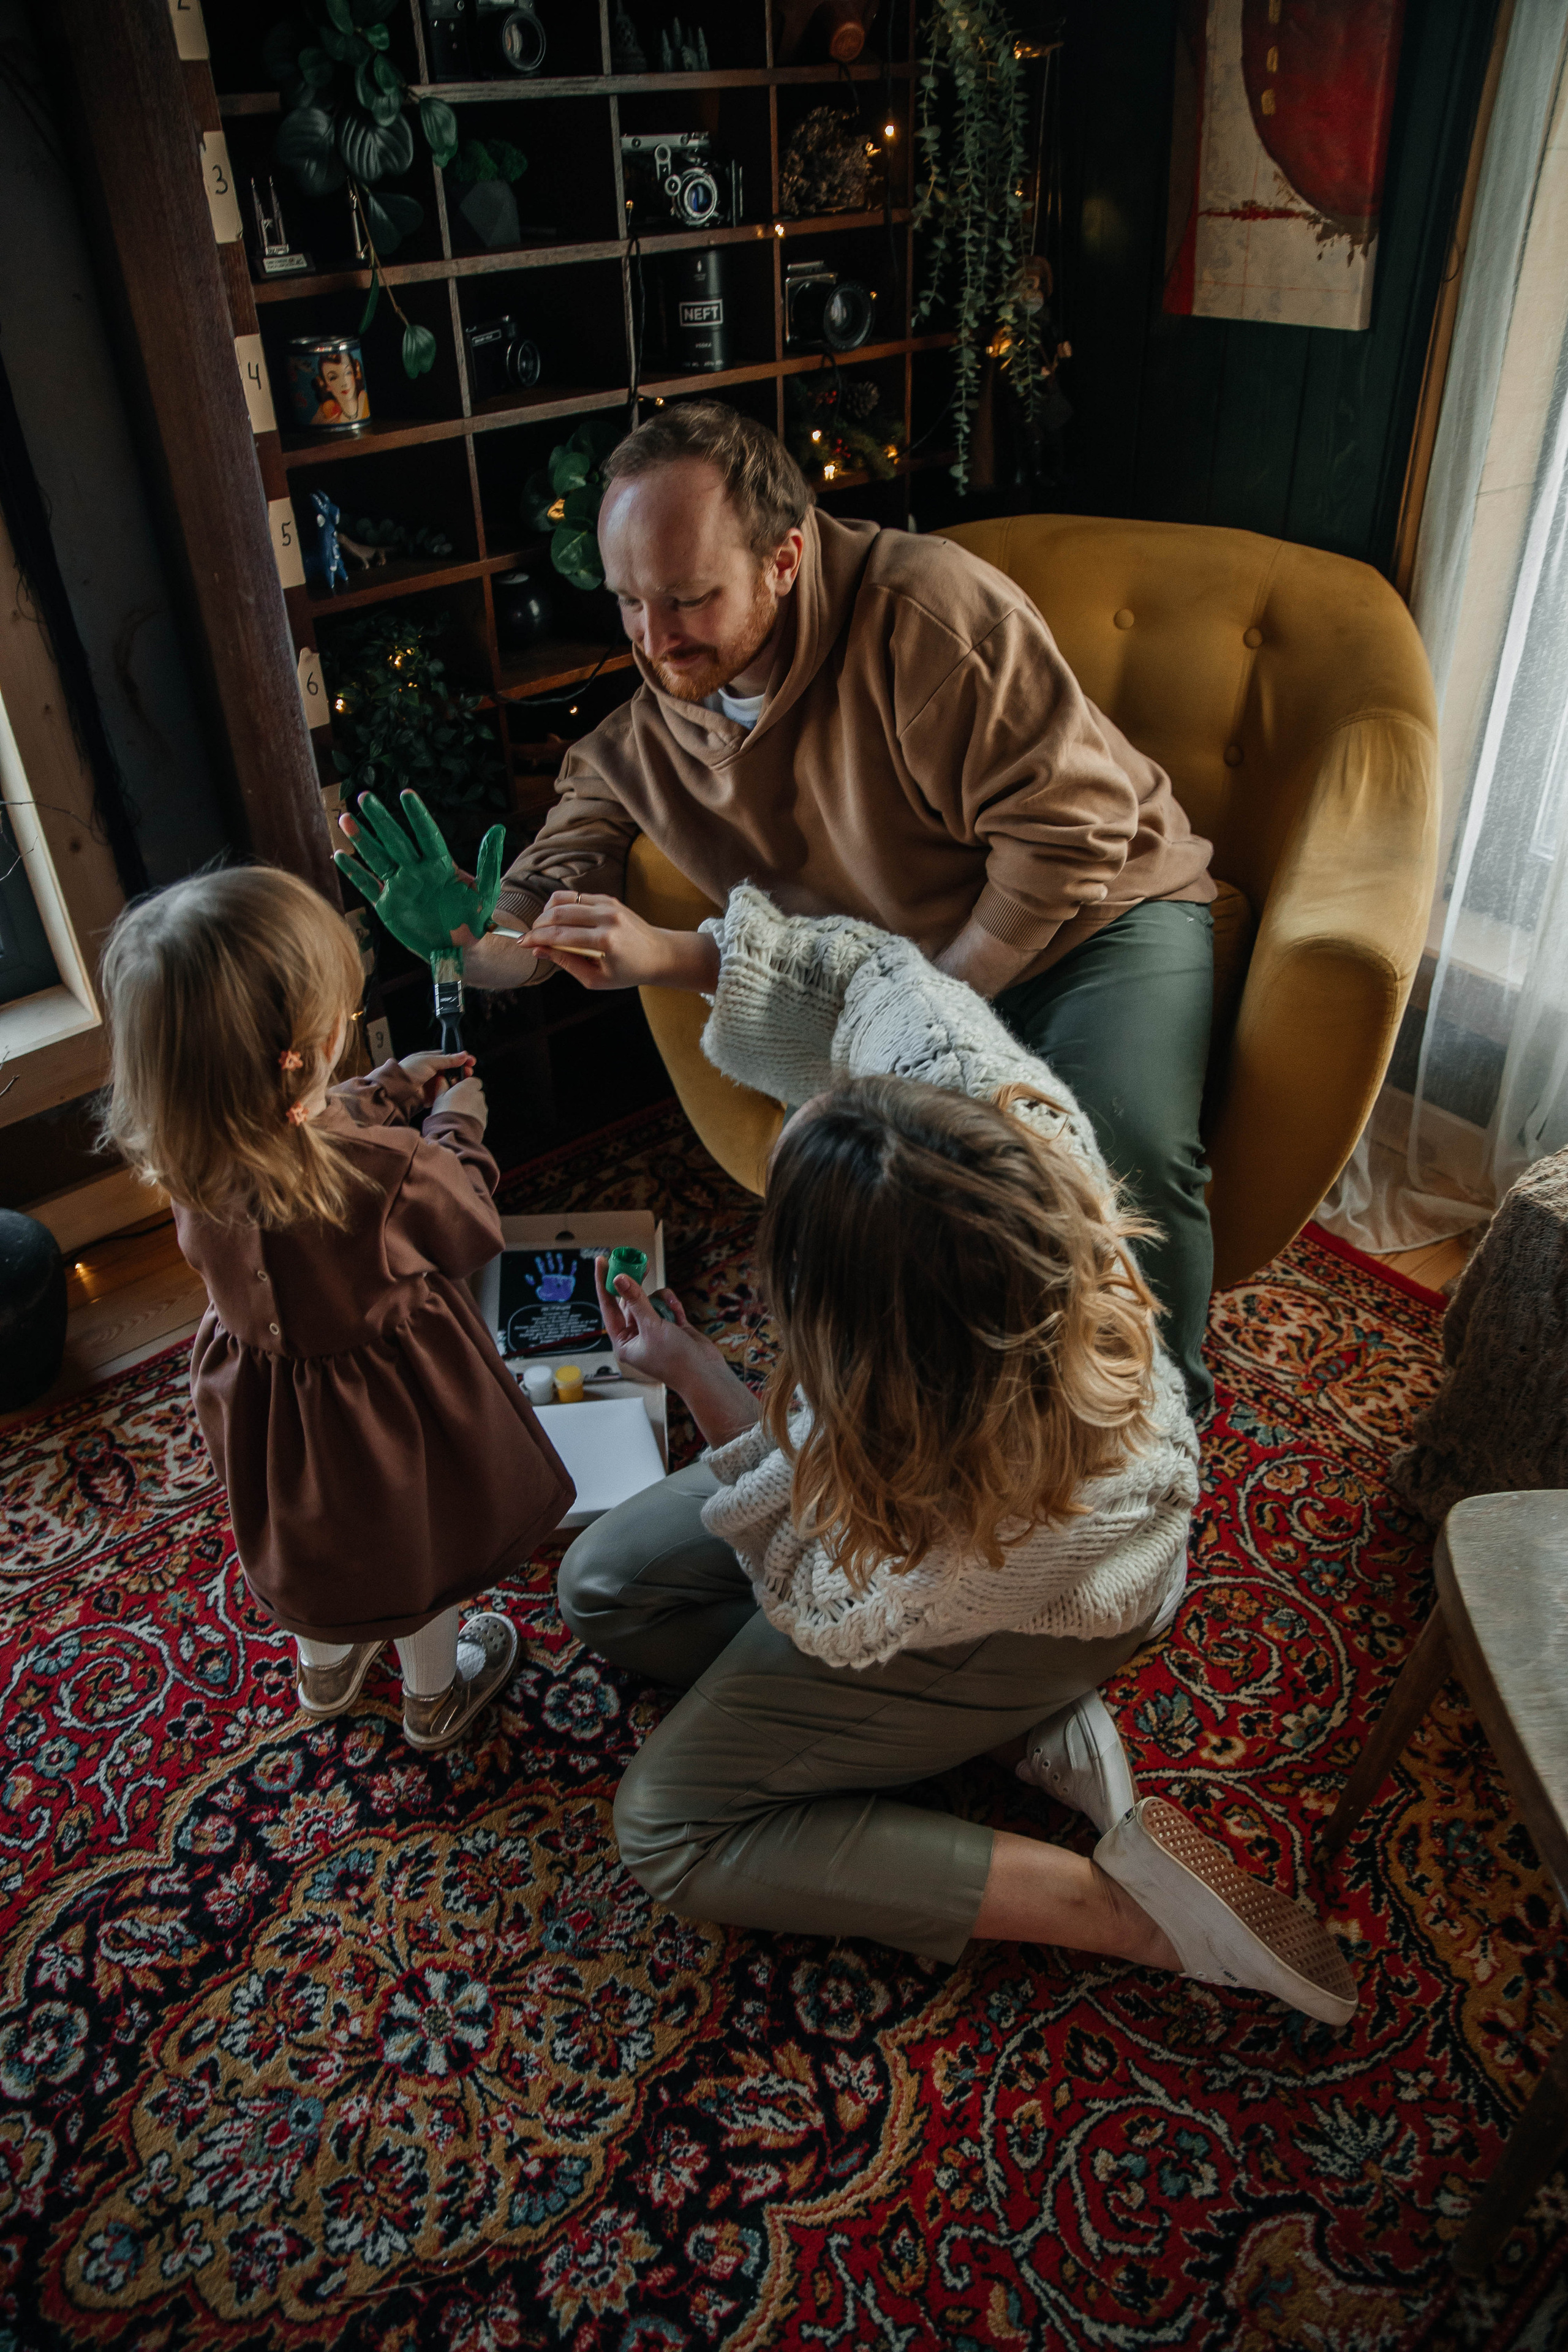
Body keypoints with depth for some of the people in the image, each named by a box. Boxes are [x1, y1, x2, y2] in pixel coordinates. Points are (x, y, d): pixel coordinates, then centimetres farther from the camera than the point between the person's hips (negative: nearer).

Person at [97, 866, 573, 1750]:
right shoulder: (393, 1171, -41)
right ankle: (436, 1697, 52)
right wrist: (455, 1125, -2)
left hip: (264, 1390, 5)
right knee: (421, 1543, 25)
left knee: (314, 1532, 33)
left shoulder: (187, 1151, -22)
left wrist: (394, 1089, 9)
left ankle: (326, 1667, 61)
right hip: (390, 1405, -5)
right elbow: (472, 1229, -17)